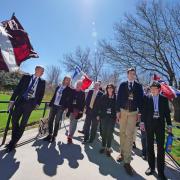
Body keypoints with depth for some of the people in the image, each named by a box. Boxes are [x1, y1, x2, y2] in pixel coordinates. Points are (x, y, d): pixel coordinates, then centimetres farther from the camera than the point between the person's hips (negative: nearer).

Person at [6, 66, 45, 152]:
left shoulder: (42, 82, 5)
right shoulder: (26, 77, 6)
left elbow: (41, 94, 9)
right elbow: (17, 88, 3)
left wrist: (37, 103, 2)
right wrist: (12, 100, -2)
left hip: (30, 103, -1)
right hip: (20, 101, 2)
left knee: (23, 123, 3)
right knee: (14, 120, 8)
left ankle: (13, 142, 19)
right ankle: (14, 139, 31)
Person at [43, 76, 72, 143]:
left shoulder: (69, 90, -2)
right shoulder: (58, 87, 11)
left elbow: (69, 99, -6)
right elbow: (54, 96, 12)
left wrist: (66, 107, -14)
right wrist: (50, 104, 9)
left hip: (60, 107, -5)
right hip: (54, 105, 5)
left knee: (57, 122, 4)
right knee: (50, 120, 10)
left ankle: (54, 136, 19)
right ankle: (50, 134, 26)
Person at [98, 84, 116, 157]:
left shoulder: (116, 97, -3)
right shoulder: (103, 97, 2)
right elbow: (100, 106, 3)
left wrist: (117, 116, -9)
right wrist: (99, 115, -1)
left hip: (112, 117, -2)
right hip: (104, 116, 2)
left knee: (110, 133, 7)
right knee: (104, 132, 12)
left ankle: (108, 148, 23)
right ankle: (103, 146, 29)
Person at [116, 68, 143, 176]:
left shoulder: (139, 86, 5)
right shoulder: (122, 85, 3)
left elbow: (140, 100, 5)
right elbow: (119, 98, 1)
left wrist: (140, 113, 0)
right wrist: (118, 111, -4)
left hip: (133, 113, -1)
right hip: (123, 111, 1)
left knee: (129, 135, -4)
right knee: (122, 133, 11)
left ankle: (127, 161, 4)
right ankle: (122, 153, 29)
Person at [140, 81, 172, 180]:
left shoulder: (164, 99, 3)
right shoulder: (147, 98, -1)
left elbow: (167, 113, 5)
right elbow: (144, 111, -1)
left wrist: (169, 125, 2)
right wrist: (142, 122, -5)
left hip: (160, 124, 1)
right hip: (149, 124, 0)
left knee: (161, 147, 4)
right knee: (150, 146, 10)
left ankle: (161, 171, 19)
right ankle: (151, 167, 27)